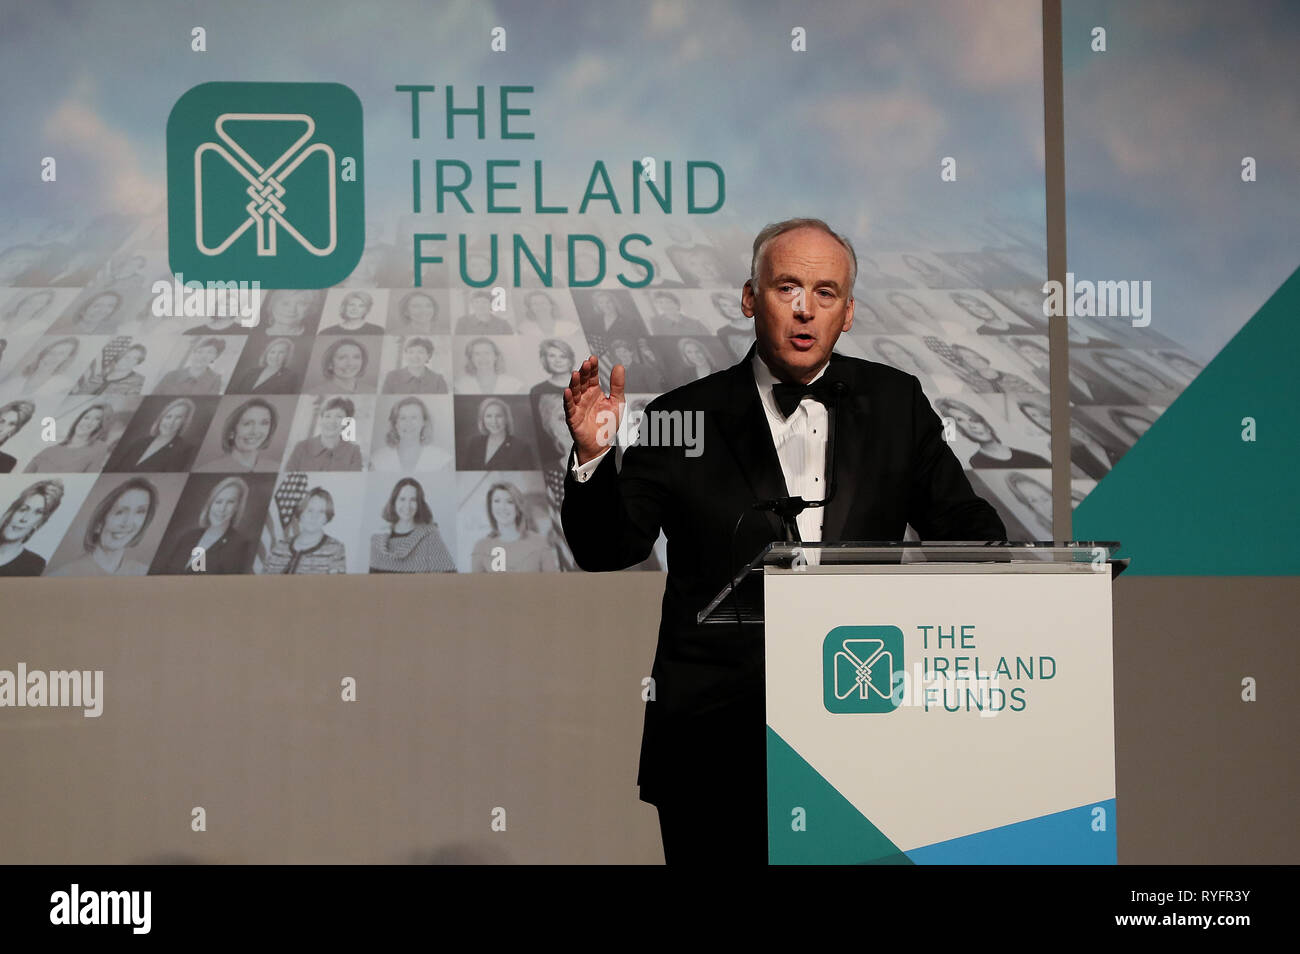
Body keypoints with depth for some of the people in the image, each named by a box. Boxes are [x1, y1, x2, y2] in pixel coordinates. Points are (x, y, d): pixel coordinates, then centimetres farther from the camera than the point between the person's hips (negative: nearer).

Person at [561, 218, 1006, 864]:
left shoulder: (894, 404, 11)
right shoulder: (685, 419, 5)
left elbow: (963, 522, 15)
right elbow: (607, 551, 1)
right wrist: (594, 457, -17)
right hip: (718, 736, -1)